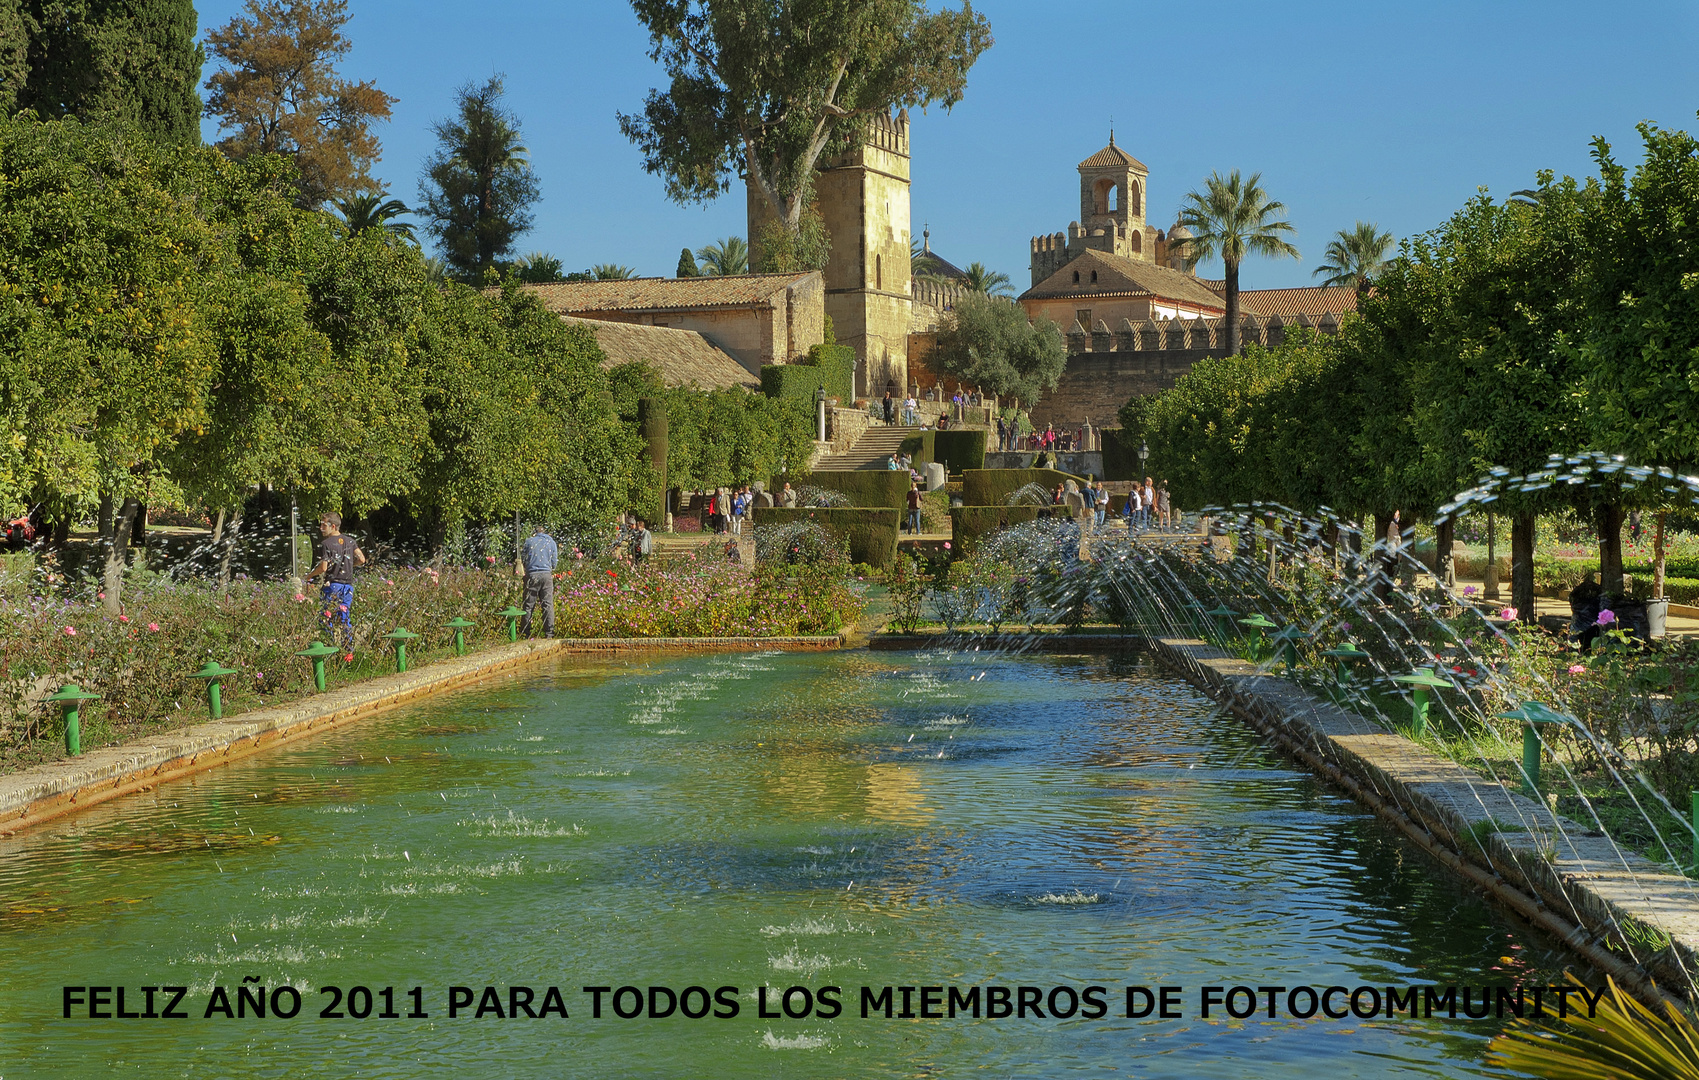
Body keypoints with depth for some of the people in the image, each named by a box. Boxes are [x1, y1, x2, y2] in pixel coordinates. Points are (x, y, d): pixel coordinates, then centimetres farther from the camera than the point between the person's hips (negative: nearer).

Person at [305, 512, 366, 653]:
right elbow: (361, 559, 5)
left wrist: (310, 575, 4)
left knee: (327, 620, 0)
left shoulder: (326, 544, -9)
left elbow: (323, 568, -13)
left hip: (332, 585, -6)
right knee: (346, 619, 9)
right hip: (348, 585, 6)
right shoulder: (350, 541, 9)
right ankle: (349, 652, 6)